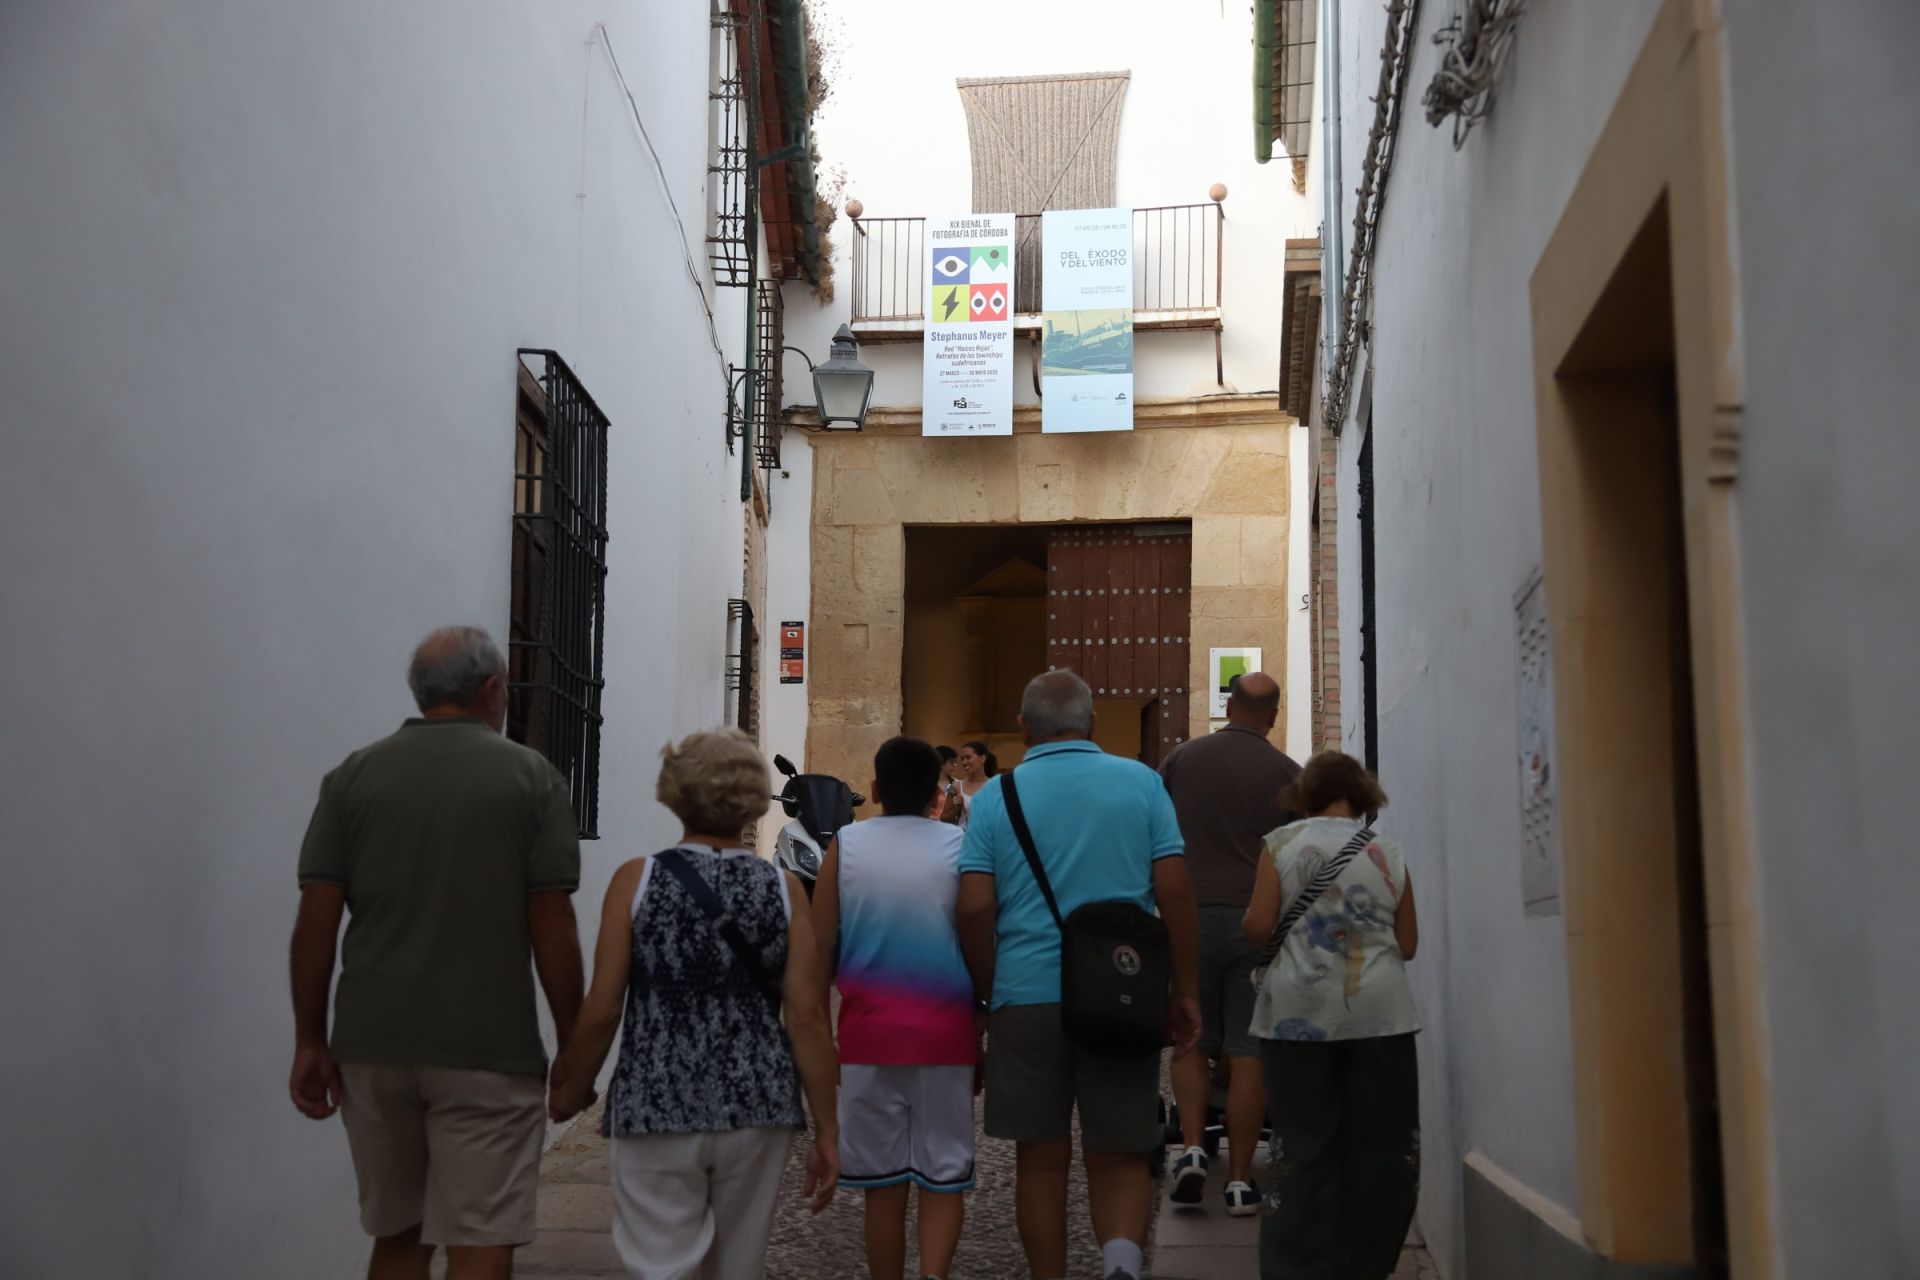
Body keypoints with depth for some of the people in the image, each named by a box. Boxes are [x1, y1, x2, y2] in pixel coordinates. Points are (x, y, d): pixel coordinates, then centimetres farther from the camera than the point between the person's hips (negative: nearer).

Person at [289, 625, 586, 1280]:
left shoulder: (353, 776, 5)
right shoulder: (531, 777, -2)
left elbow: (316, 921, 0)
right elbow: (553, 927, -5)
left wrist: (310, 1042, 7)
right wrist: (573, 1044, 3)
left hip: (373, 1047, 3)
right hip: (490, 1053, -3)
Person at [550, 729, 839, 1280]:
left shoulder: (637, 880, -3)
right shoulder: (782, 889, 0)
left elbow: (602, 1011, -5)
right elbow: (807, 1018, -3)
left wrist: (571, 1091, 12)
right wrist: (825, 1128, 4)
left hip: (656, 1106, -2)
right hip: (757, 1107, 2)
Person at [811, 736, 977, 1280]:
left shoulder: (844, 847, 1)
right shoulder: (960, 848, 0)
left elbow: (819, 952, 1)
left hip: (869, 1031, 1)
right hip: (947, 1031, -1)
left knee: (883, 1182, 11)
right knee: (943, 1177, 6)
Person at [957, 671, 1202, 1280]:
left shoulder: (995, 796, 2)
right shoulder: (1141, 782, 3)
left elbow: (974, 908, -4)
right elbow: (1174, 891, -2)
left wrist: (987, 997, 8)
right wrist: (1185, 993, 5)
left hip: (1026, 995, 0)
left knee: (1041, 1159, 12)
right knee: (1119, 1155, 8)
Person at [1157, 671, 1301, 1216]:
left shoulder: (1182, 758, 3)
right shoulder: (1286, 772, 0)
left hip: (1191, 915, 1)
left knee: (1191, 1041, 14)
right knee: (1248, 1051, 3)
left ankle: (1192, 1148, -2)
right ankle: (1240, 1179, 6)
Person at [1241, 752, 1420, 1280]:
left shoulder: (1283, 844, 0)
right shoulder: (1389, 853, 6)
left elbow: (1258, 927, -4)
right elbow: (1408, 944, 10)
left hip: (1299, 1013, -1)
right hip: (1379, 1012, 1)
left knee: (1305, 1147, 4)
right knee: (1376, 1148, 8)